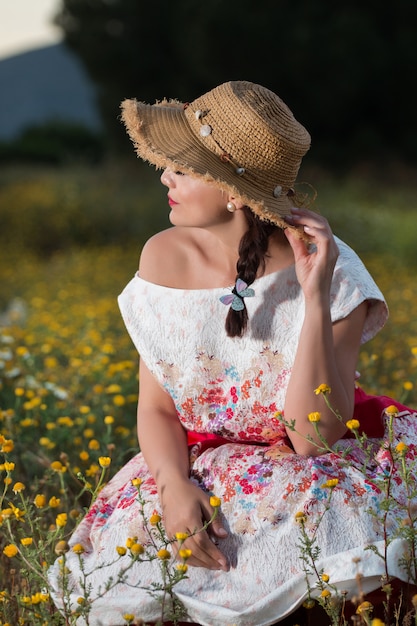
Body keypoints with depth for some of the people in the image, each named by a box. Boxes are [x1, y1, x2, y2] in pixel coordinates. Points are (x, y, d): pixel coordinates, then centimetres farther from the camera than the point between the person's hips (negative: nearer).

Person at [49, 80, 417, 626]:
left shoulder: (329, 270, -18)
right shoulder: (165, 257, -7)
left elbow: (314, 439, -22)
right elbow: (155, 406, -2)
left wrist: (315, 300, -31)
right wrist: (175, 487, -22)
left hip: (301, 473, -2)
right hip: (193, 466, 2)